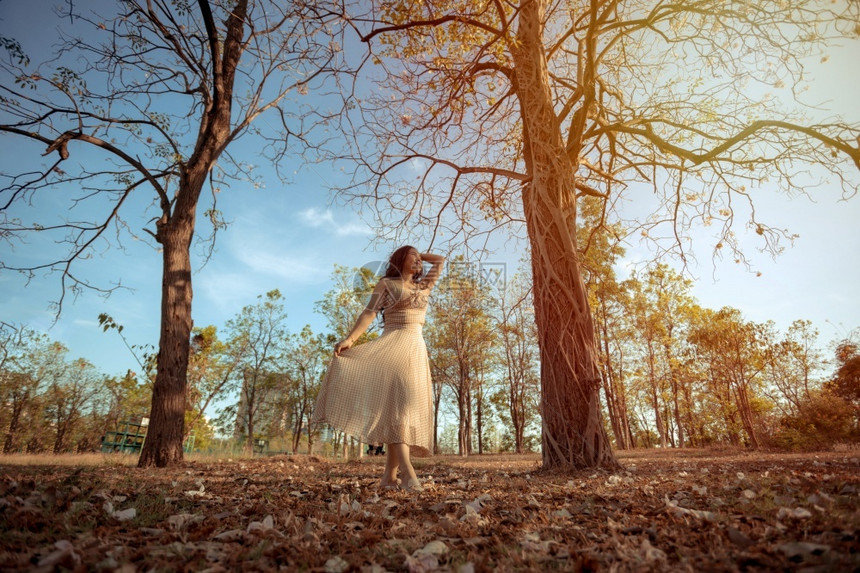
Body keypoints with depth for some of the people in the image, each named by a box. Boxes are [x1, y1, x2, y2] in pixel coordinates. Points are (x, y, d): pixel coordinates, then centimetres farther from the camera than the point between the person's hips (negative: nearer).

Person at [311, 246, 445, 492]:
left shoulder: (424, 286, 22)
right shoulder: (386, 284, 8)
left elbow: (440, 259, 31)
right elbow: (369, 313, -4)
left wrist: (420, 255, 31)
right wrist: (349, 338, -16)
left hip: (417, 349, 5)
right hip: (392, 345, -5)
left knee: (410, 404, -2)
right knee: (397, 401, -21)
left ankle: (389, 475, 1)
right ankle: (408, 472, -29)